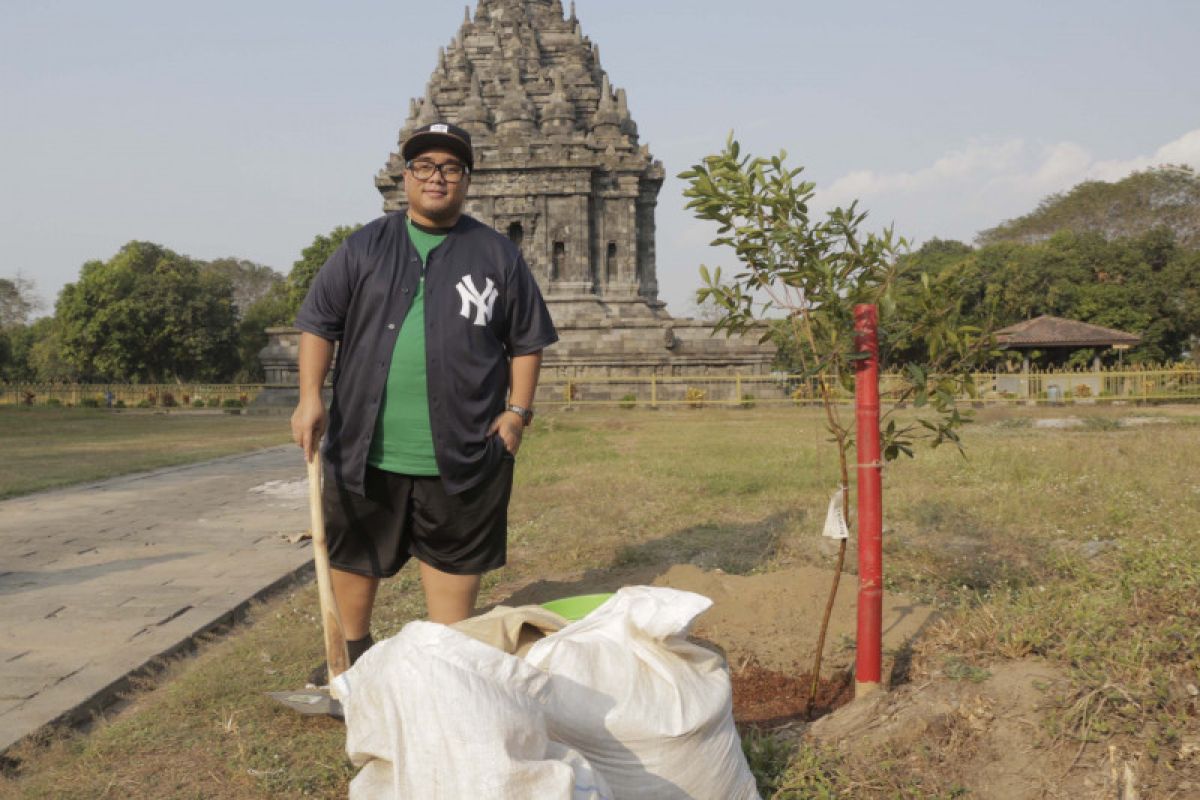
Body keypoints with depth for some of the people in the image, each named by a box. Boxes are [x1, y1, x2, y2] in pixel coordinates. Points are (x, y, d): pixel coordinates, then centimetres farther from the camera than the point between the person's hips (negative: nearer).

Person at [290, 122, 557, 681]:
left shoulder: (497, 255, 6)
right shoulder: (365, 247, 6)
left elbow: (527, 340, 8)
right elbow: (318, 323, 5)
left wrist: (518, 411, -1)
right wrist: (310, 397, -7)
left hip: (462, 453, -1)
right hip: (365, 447, 1)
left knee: (452, 562, 8)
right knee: (353, 556, 15)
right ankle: (352, 651, 38)